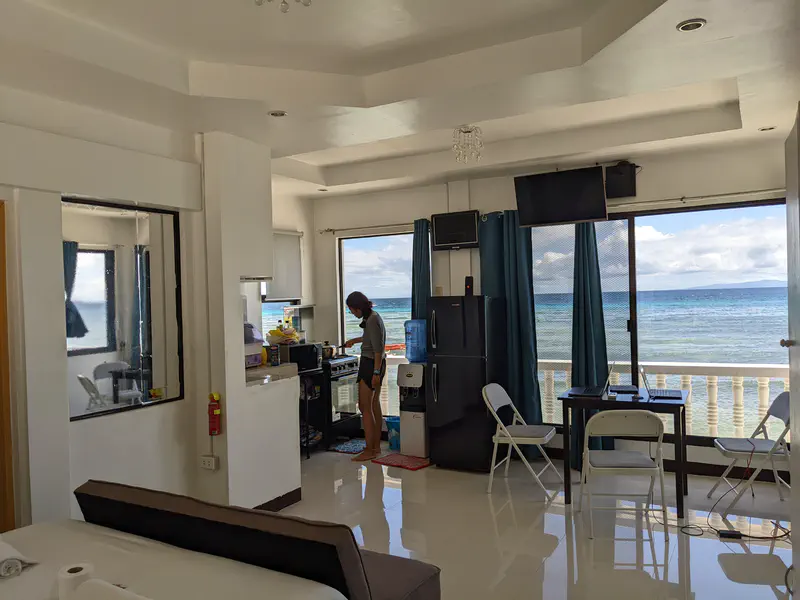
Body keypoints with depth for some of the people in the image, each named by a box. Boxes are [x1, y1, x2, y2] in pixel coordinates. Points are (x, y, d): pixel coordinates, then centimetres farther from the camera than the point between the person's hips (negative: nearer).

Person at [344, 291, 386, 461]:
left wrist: (376, 373, -24)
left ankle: (369, 450, -3)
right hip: (375, 365, 10)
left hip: (370, 364, -10)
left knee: (365, 407, -6)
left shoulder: (372, 320, -19)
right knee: (375, 406, 13)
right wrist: (355, 340, 41)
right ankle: (376, 446, 20)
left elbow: (378, 349, -23)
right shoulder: (373, 317, 11)